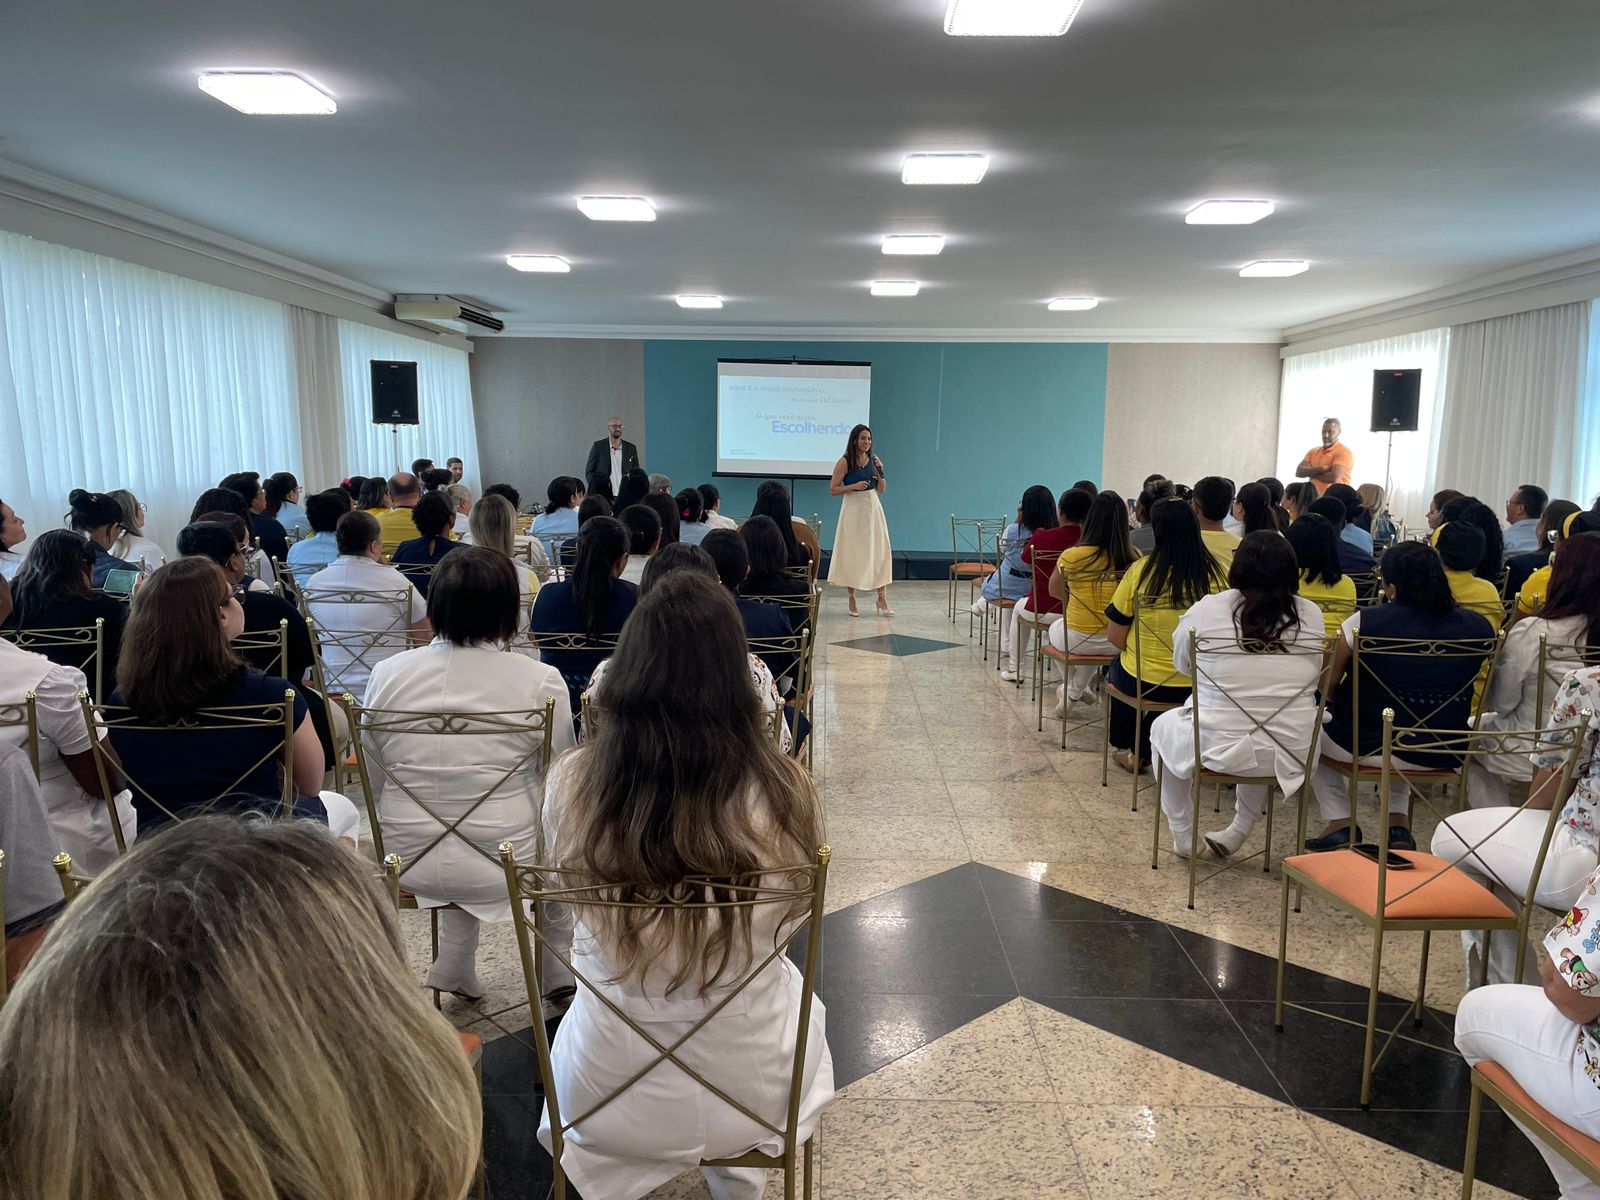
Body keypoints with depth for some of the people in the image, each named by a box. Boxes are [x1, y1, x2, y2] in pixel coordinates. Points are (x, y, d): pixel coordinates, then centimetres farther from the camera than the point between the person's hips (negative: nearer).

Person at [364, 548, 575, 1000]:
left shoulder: (387, 673, -6)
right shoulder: (541, 681, -15)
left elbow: (375, 781, 5)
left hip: (404, 862, 4)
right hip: (503, 863, -3)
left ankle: (456, 966, 39)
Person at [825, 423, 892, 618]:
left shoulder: (873, 459, 8)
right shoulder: (845, 461, -6)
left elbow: (881, 490, 11)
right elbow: (833, 490, -7)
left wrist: (880, 470, -4)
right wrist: (854, 486, -18)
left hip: (873, 509, 4)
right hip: (853, 509, -4)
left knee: (879, 551, -1)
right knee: (852, 554, 2)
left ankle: (882, 600, 3)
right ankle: (852, 600, 12)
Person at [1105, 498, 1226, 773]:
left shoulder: (1140, 571, -16)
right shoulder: (1217, 574, -12)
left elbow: (1114, 637, -9)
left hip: (1141, 684, -2)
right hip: (1198, 686, 2)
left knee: (1117, 670, 34)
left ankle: (1125, 748, 46)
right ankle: (1142, 752, 49)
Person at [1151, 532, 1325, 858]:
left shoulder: (1206, 610, -9)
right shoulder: (1311, 615, -3)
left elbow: (1182, 665, 8)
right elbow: (1312, 674, 10)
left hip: (1218, 749, -3)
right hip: (1291, 754, 3)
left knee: (1163, 725, 29)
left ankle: (1182, 837, 34)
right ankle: (1239, 831, 35)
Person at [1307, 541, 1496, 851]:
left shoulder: (1365, 622, -15)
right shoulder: (1478, 627, -5)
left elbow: (1330, 686, -4)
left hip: (1371, 747, -4)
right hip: (1445, 754, 5)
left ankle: (1341, 823, 13)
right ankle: (1399, 821, 22)